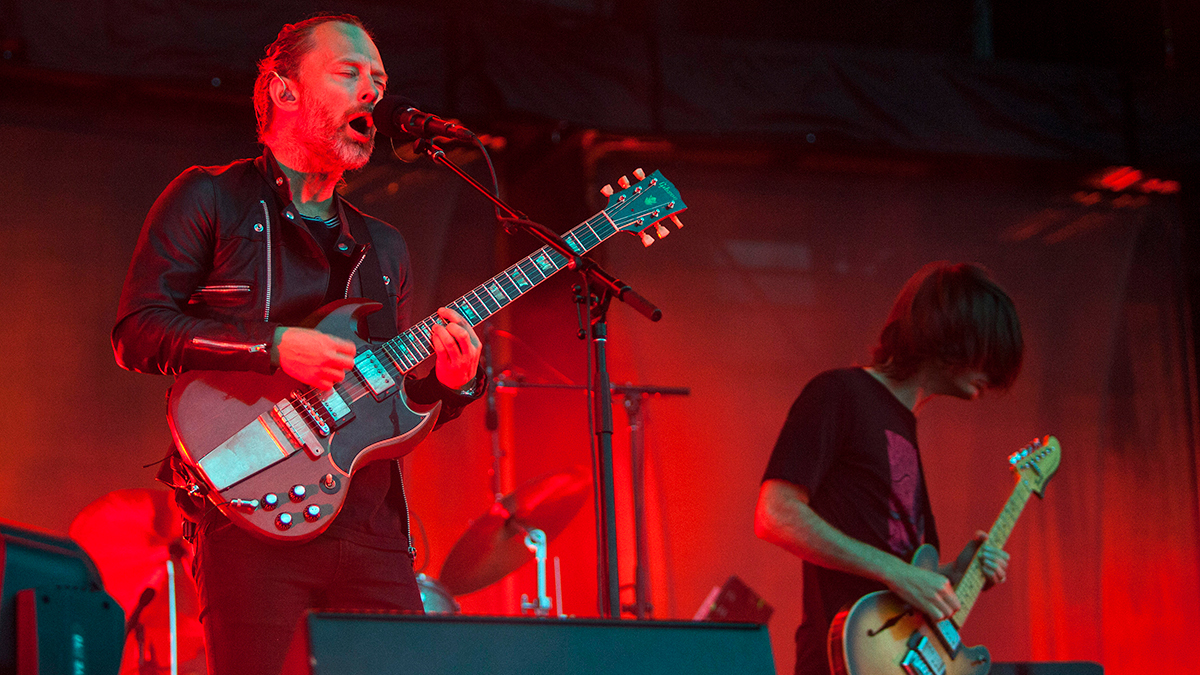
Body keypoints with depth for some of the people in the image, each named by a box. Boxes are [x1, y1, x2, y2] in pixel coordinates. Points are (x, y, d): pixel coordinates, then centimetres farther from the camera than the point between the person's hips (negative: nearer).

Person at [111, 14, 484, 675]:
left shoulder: (384, 248, 23)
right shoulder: (210, 199, 5)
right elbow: (137, 332, -5)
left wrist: (451, 382, 0)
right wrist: (275, 346, -15)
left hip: (372, 536, 5)